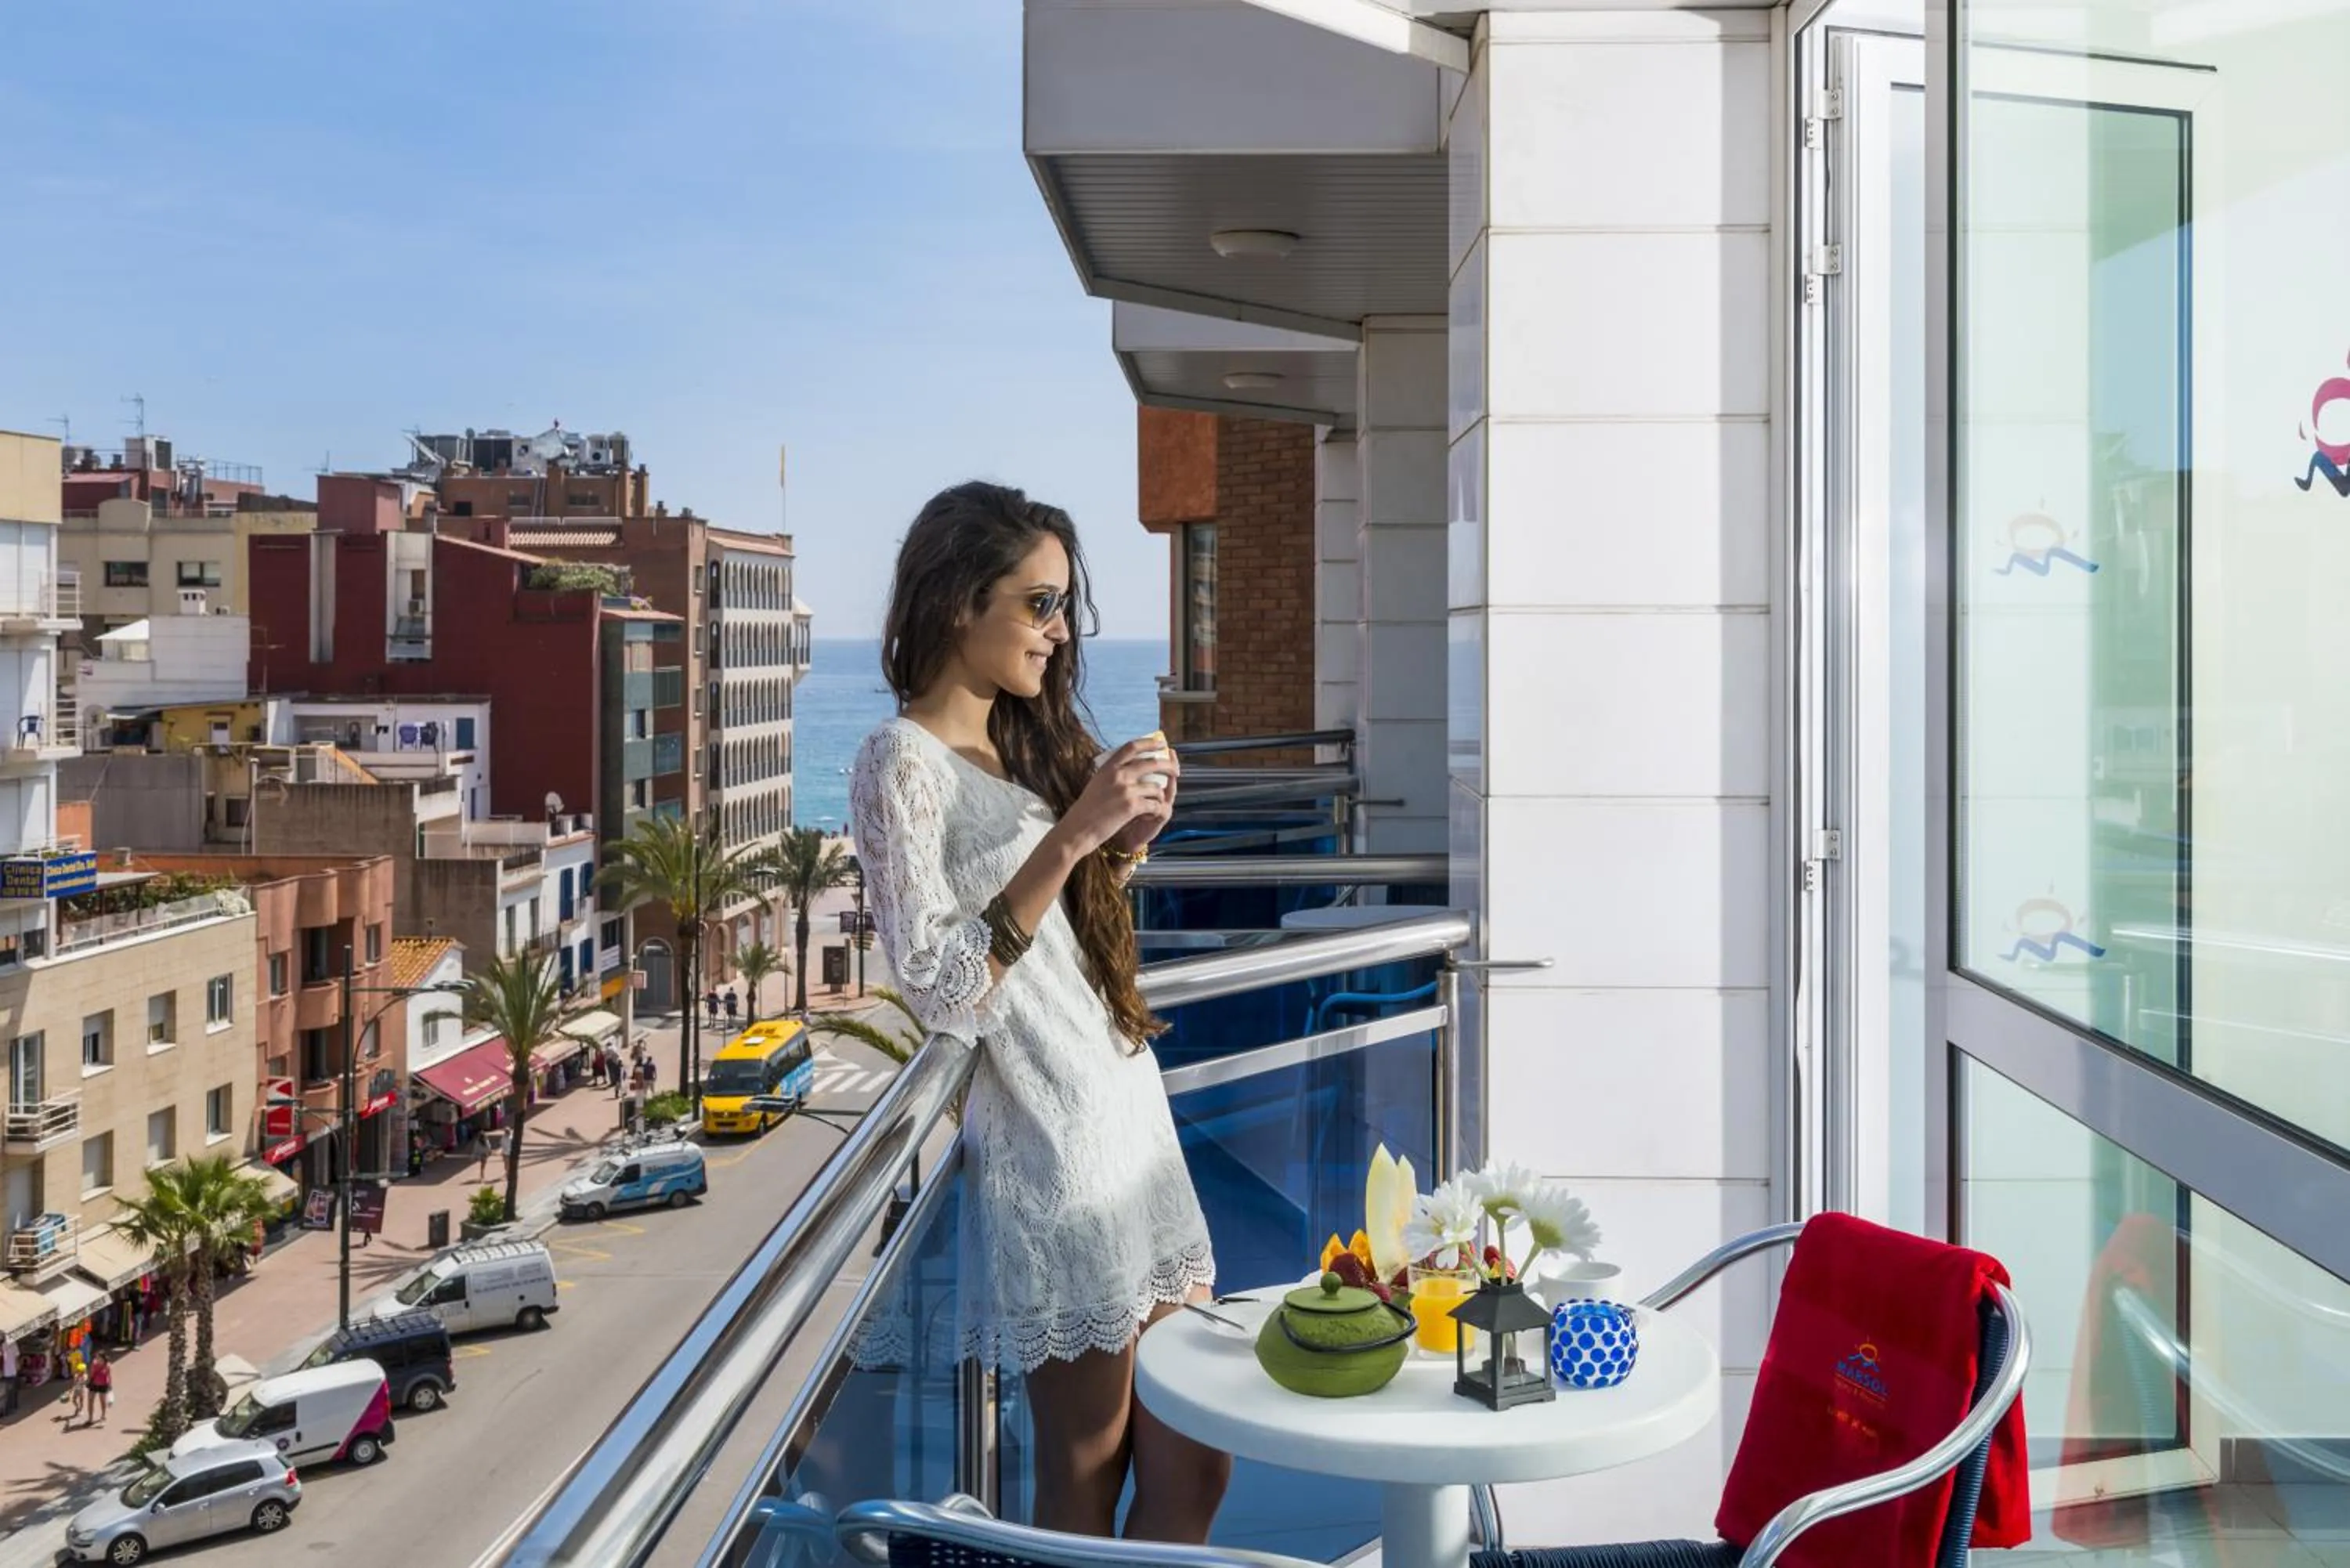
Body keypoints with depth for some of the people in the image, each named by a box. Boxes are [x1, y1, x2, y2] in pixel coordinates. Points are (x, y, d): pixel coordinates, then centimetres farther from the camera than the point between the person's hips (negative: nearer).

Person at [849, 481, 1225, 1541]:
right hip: (1053, 1153, -8)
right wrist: (1070, 836, -21)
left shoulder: (1027, 742, 14)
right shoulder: (904, 760, -10)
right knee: (1084, 1492, 4)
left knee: (1191, 1472, 10)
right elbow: (939, 989, -17)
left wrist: (1122, 847, 4)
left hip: (1134, 1125, 8)